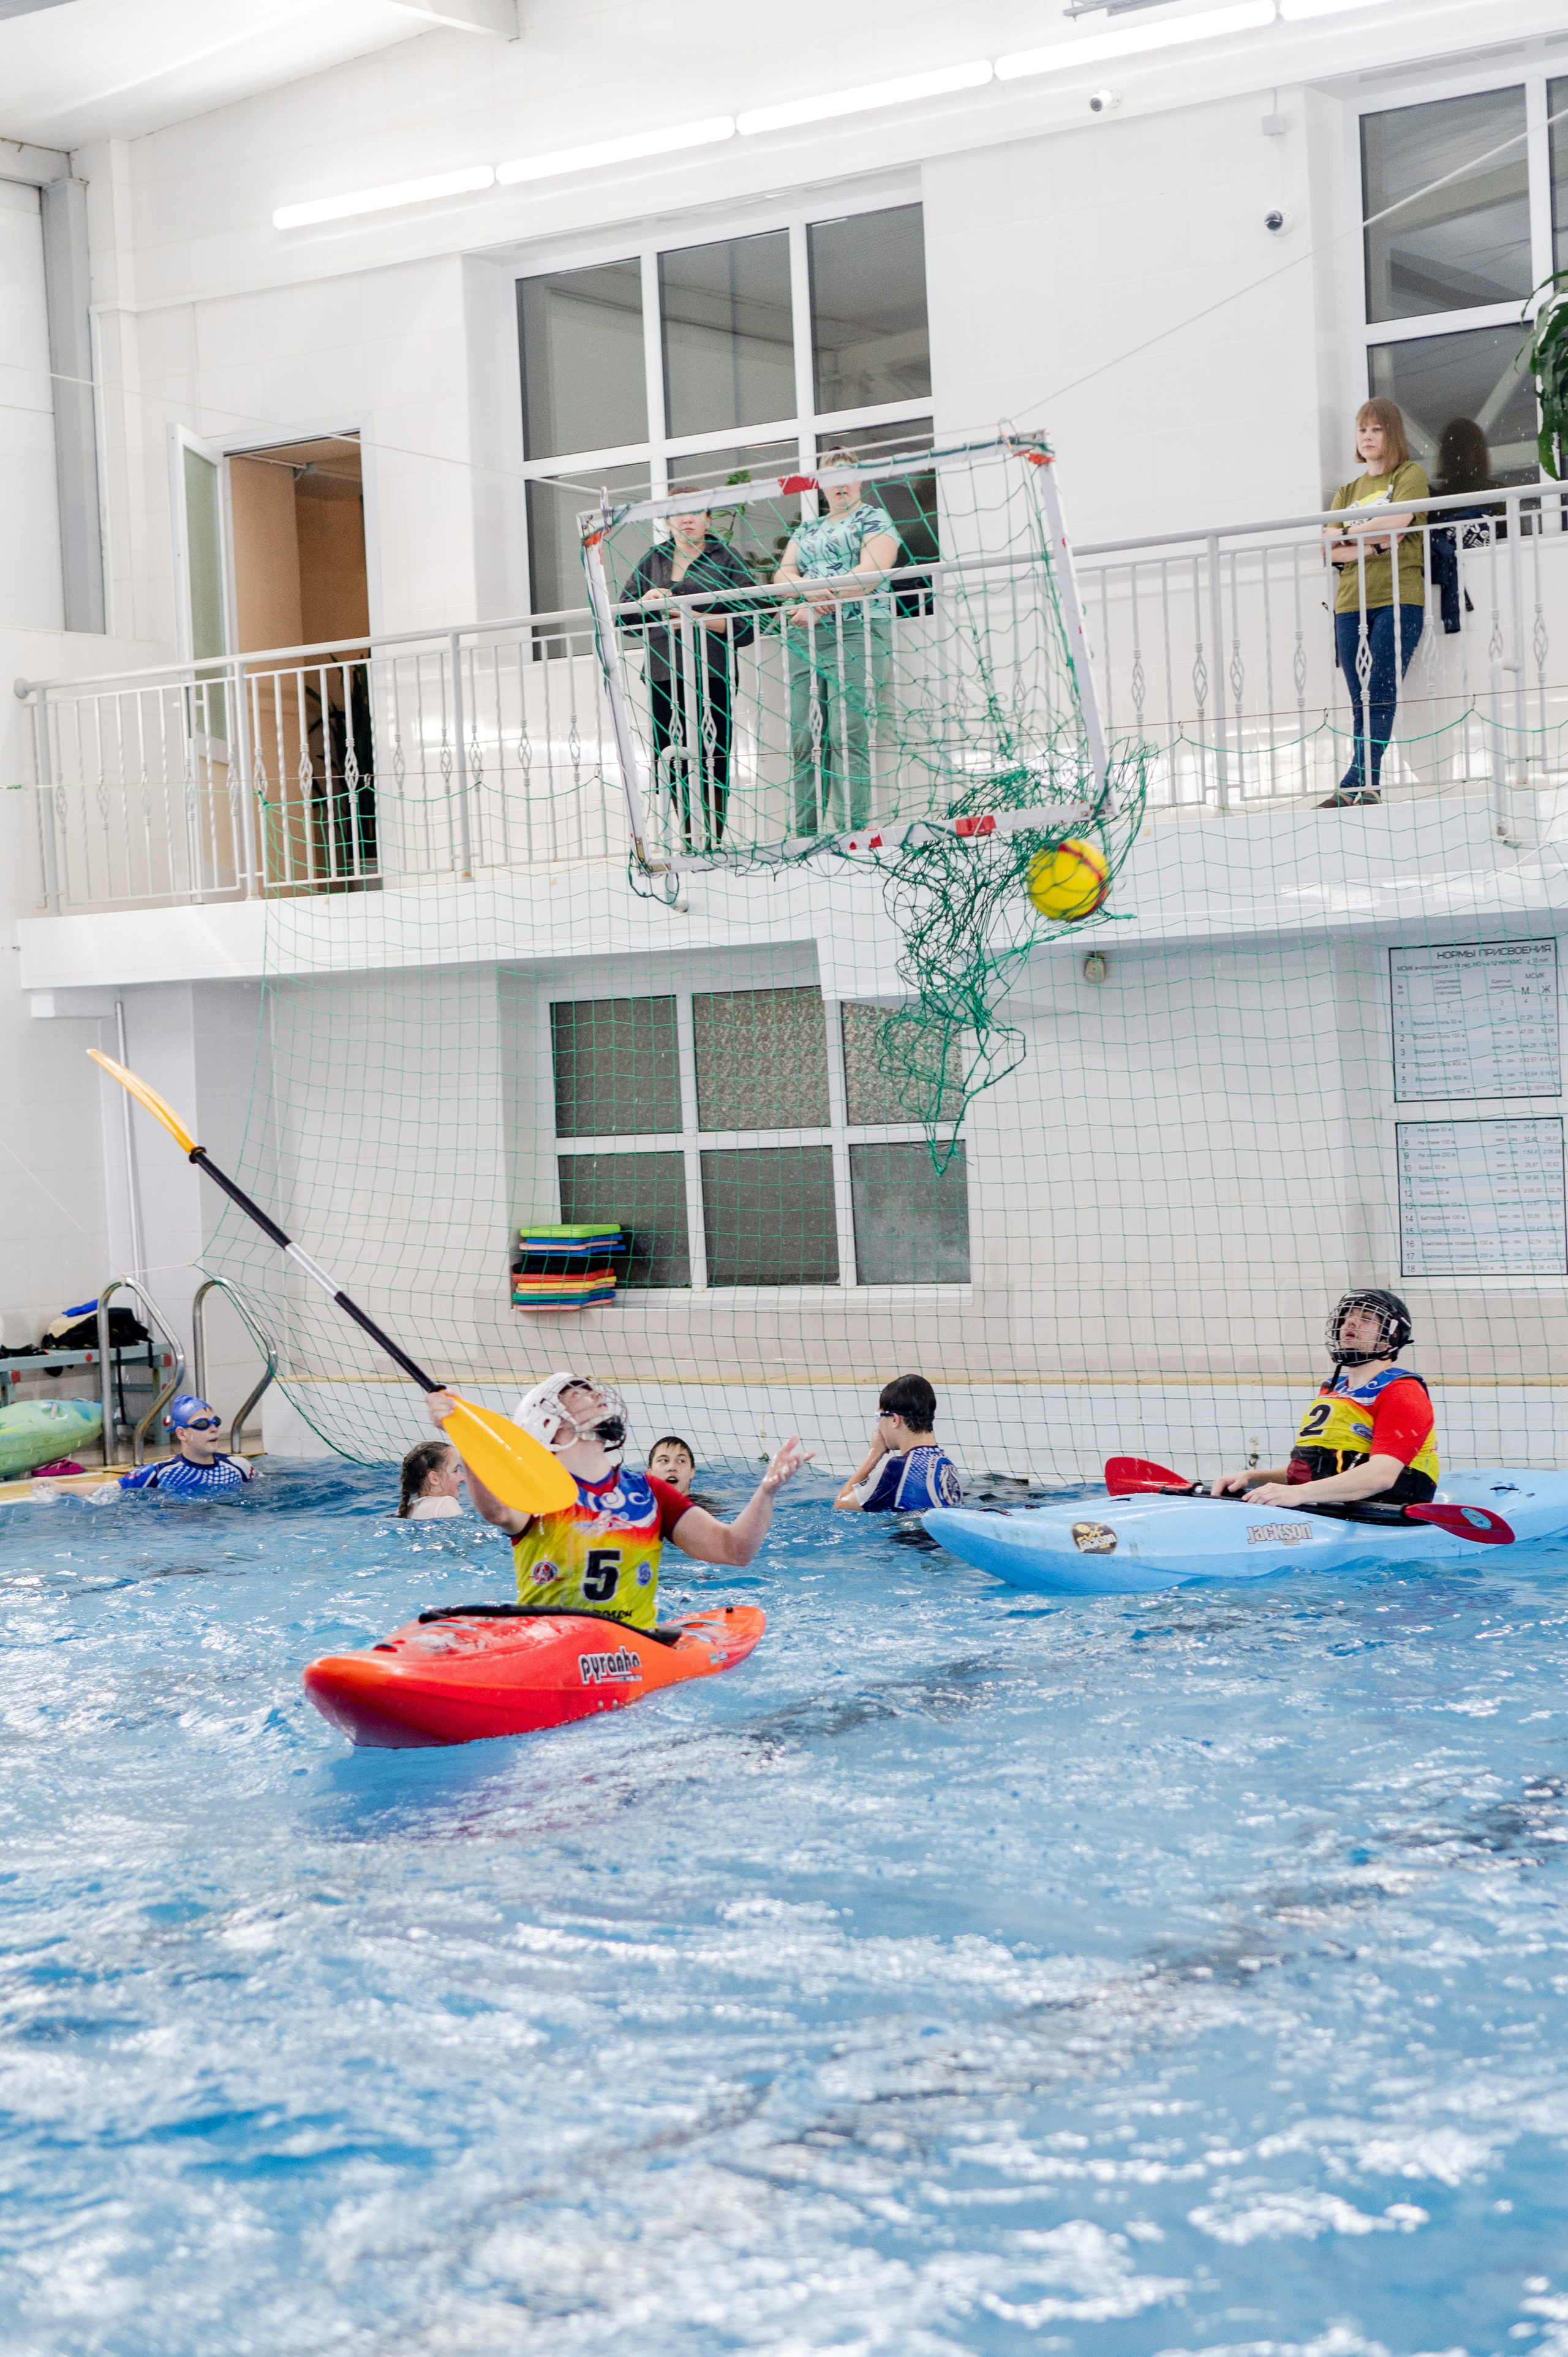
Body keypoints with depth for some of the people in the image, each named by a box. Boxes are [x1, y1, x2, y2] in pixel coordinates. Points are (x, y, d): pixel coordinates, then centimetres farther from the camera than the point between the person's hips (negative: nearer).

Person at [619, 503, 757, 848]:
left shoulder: (726, 559, 7)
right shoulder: (653, 561, 18)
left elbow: (747, 622, -1)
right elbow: (624, 619, 18)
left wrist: (699, 618, -11)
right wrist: (647, 602, -2)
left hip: (711, 674, -4)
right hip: (663, 674, 4)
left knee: (710, 762, -9)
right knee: (668, 762, 1)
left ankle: (710, 842, -2)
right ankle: (692, 841, 14)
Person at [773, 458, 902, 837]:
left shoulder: (874, 519, 8)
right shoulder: (806, 530, 26)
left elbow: (871, 573, -8)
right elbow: (782, 575, 13)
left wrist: (819, 605, -14)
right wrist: (809, 587, -10)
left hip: (855, 633, -6)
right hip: (804, 638, 6)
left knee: (849, 739, -14)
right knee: (804, 741, -1)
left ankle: (850, 832, -18)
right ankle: (806, 834, 0)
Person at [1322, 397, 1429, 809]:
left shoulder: (1411, 475, 9)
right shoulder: (1347, 491, 22)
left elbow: (1396, 522, -10)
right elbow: (1329, 549, 7)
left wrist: (1350, 534, 3)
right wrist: (1373, 545, -9)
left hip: (1398, 597, -5)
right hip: (1351, 603, 5)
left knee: (1381, 696, -14)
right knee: (1361, 701, -1)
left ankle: (1356, 784, -23)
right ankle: (1367, 788, -4)